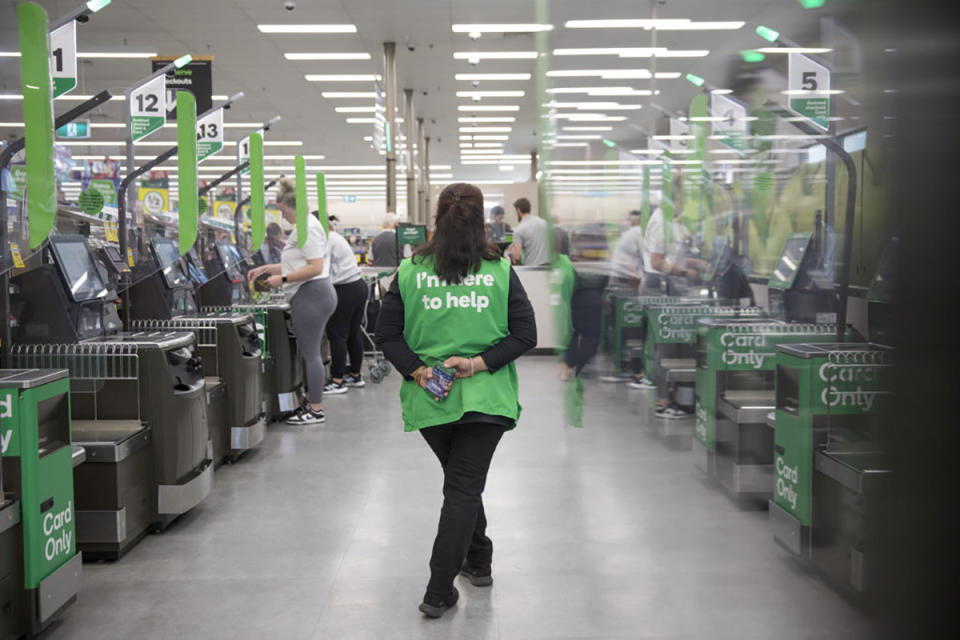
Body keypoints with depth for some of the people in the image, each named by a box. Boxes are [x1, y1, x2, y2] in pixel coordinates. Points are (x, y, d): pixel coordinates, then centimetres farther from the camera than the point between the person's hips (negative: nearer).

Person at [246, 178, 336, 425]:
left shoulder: (307, 227, -14)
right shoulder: (305, 226, 20)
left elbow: (315, 267, -22)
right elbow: (299, 264, 28)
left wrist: (283, 279, -17)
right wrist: (266, 269, 23)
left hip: (310, 295, -11)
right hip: (312, 295, 11)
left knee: (310, 353, -6)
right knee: (310, 352, 15)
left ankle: (316, 410, -1)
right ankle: (311, 401, 22)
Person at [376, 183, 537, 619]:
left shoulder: (409, 271, 0)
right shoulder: (501, 271, -3)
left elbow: (386, 334, -3)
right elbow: (526, 334, -6)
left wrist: (418, 371, -8)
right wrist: (479, 363, -11)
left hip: (429, 400, 2)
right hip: (483, 398, -2)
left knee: (462, 482, 23)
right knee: (465, 487, 3)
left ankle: (478, 560, 40)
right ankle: (439, 592, 1)